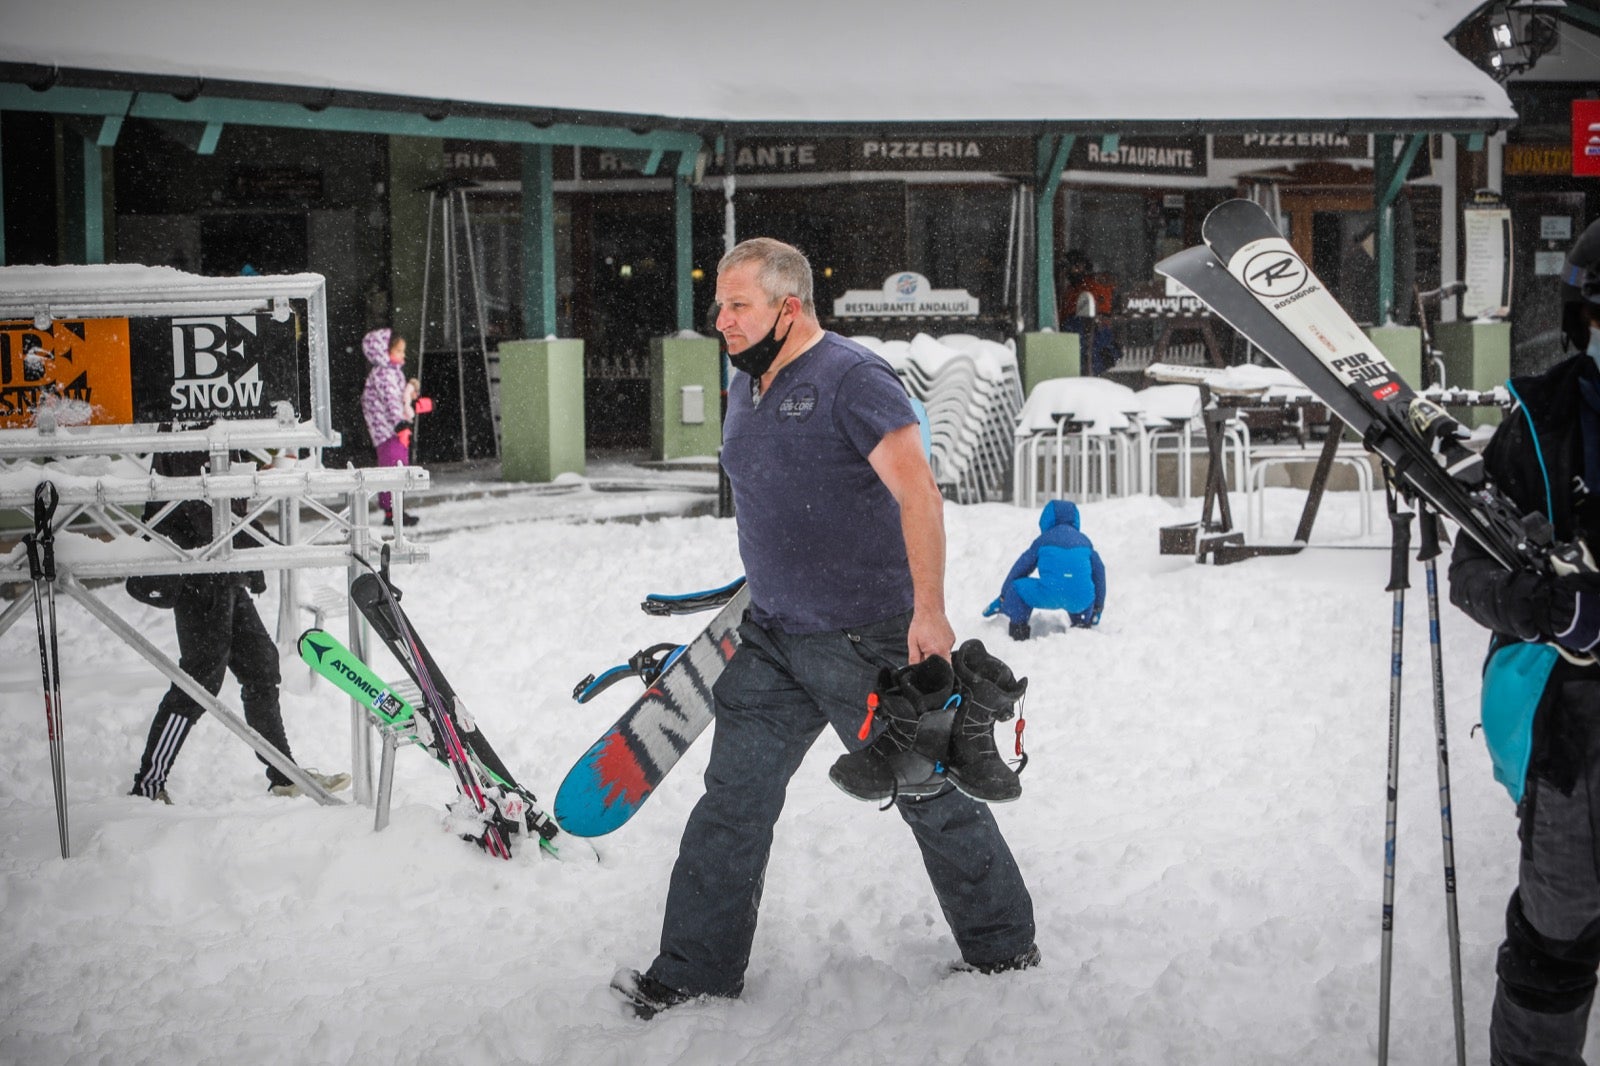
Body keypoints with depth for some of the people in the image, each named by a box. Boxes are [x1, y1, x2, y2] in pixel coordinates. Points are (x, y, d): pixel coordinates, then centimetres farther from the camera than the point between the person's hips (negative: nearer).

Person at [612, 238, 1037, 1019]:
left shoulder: (850, 378, -16)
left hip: (868, 638, -7)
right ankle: (694, 969, 13)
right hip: (773, 638, 7)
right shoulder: (745, 388, 10)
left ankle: (1004, 947, 23)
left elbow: (917, 491, -22)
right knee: (732, 799, 5)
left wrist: (928, 610, -27)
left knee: (930, 795, 6)